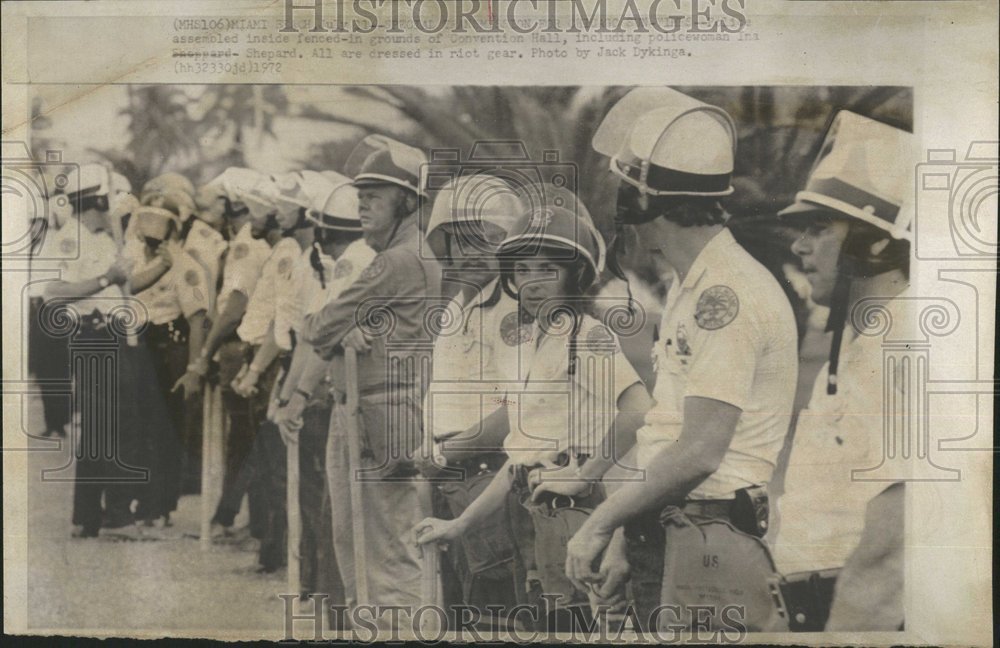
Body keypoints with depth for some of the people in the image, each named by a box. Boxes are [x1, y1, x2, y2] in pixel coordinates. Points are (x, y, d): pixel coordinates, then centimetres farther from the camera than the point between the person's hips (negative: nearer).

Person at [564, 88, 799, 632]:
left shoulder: (727, 292, -17)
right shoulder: (688, 285, 14)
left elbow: (699, 451, -22)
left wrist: (599, 524, -13)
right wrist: (624, 530, 12)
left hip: (709, 546, -9)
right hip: (664, 540, 9)